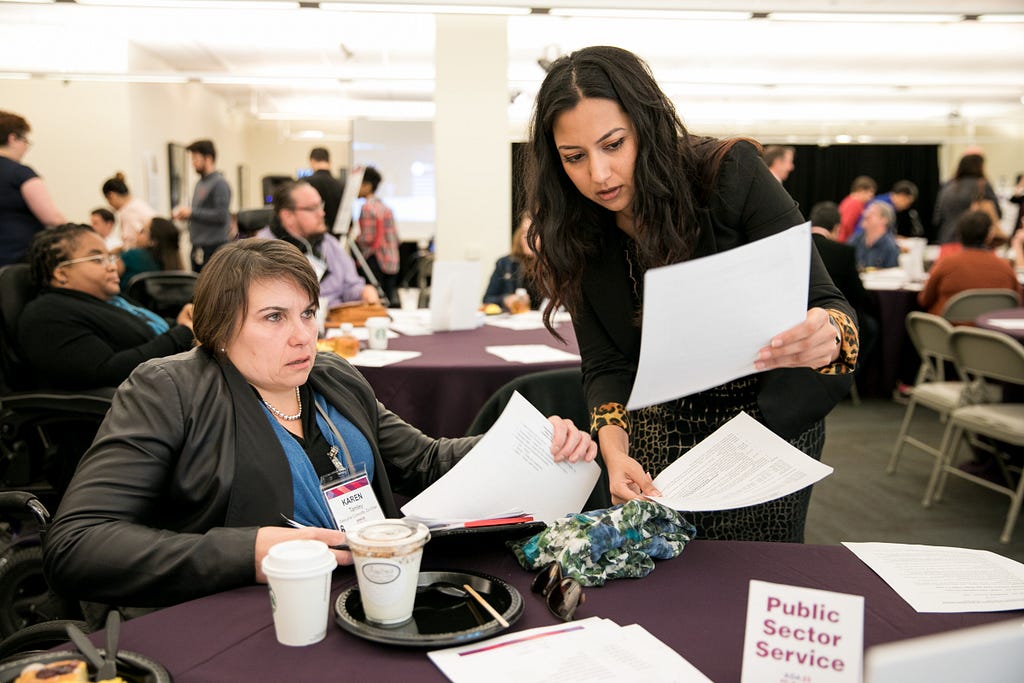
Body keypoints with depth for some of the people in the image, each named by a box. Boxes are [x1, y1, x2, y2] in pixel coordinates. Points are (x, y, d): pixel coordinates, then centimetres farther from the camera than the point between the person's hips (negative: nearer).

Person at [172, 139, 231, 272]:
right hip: (199, 247, 9)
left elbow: (221, 216, -19)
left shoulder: (220, 183, -10)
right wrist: (185, 215, 7)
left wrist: (192, 213, -14)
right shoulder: (200, 183, 17)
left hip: (213, 247, -9)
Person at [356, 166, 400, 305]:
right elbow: (396, 237, 14)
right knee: (389, 298, 8)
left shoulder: (367, 207, -9)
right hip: (391, 261, 8)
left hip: (375, 261, -8)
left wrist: (352, 239, 0)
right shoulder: (385, 207, 15)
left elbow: (368, 238, -14)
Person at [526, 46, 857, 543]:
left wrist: (827, 336, -45)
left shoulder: (730, 175, -21)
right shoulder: (575, 235, -10)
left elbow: (825, 305, -21)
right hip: (661, 431, 3)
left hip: (768, 418, -3)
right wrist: (614, 450, -29)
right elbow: (605, 365, -10)